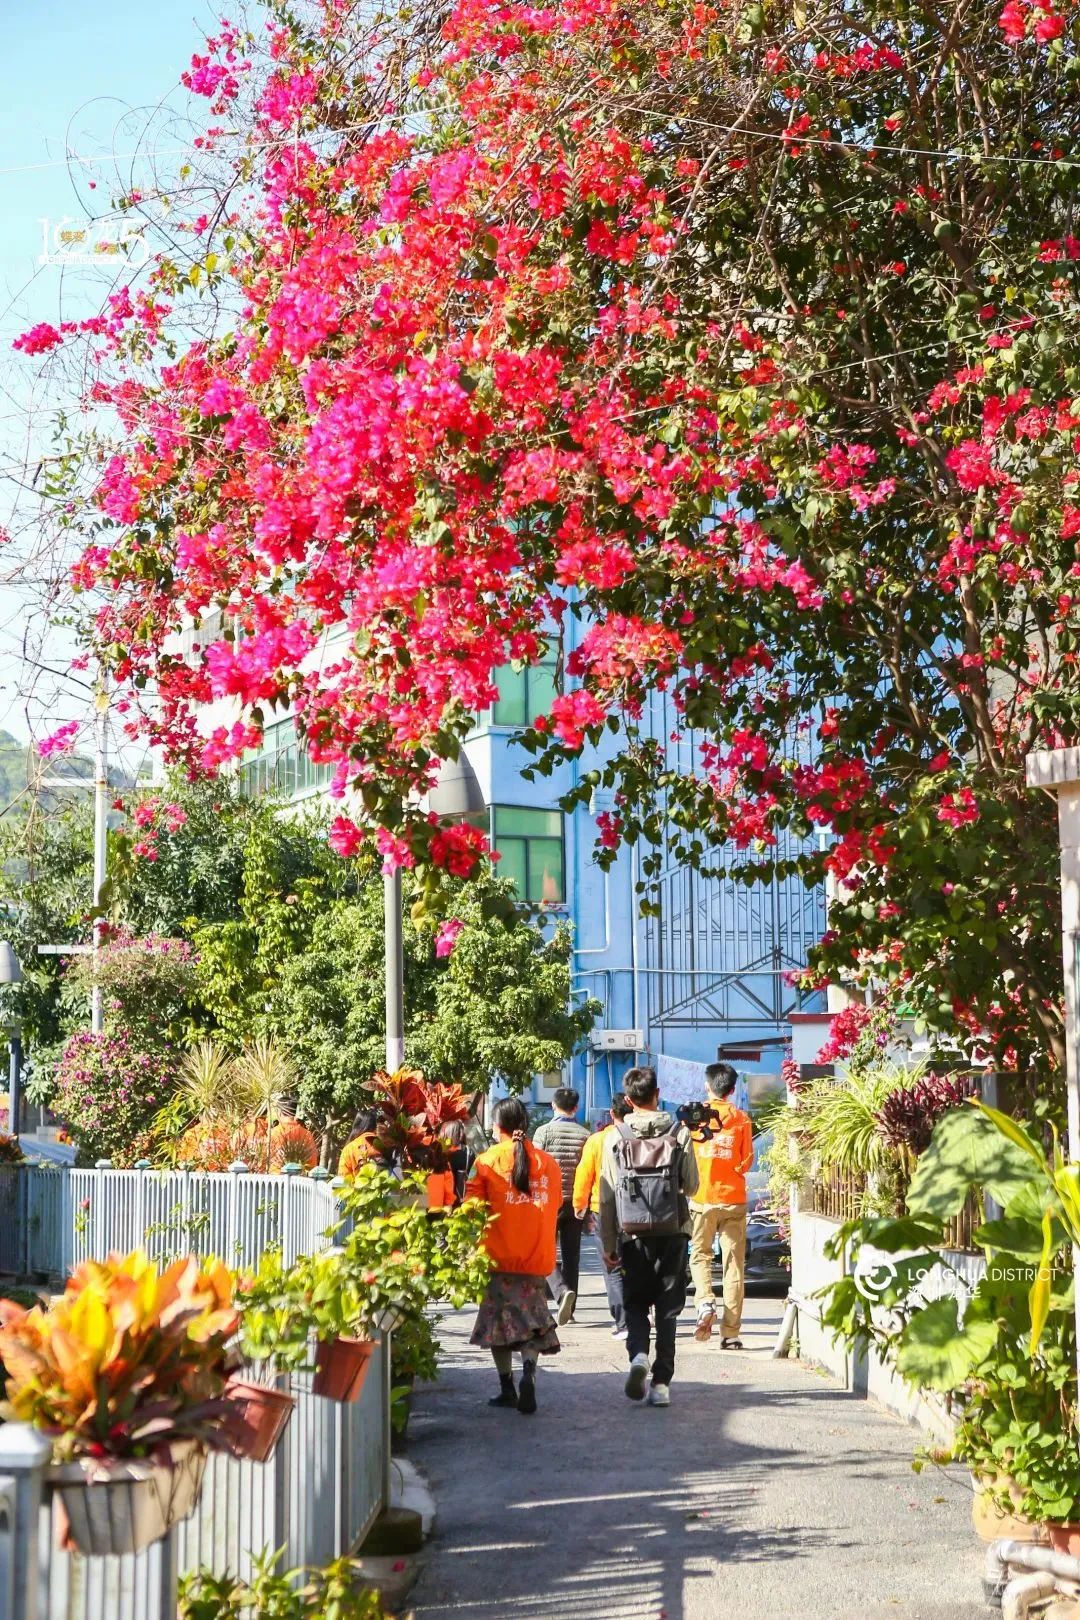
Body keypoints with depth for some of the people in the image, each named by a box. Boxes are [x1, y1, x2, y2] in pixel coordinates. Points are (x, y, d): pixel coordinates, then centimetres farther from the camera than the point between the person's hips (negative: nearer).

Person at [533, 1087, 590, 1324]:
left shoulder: (544, 1131, -6)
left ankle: (562, 1291, -22)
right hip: (575, 1201, 3)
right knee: (571, 1255, 10)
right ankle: (569, 1309, 13)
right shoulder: (585, 1135, 2)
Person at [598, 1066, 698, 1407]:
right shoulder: (679, 1133, -1)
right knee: (668, 1308, 7)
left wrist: (609, 1244, 6)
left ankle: (638, 1354, -14)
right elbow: (692, 1186, 5)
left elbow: (606, 1196, -1)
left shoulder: (615, 1137, -2)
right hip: (673, 1232, 0)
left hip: (633, 1234, 0)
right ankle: (662, 1382, 2)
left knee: (635, 1303, 13)